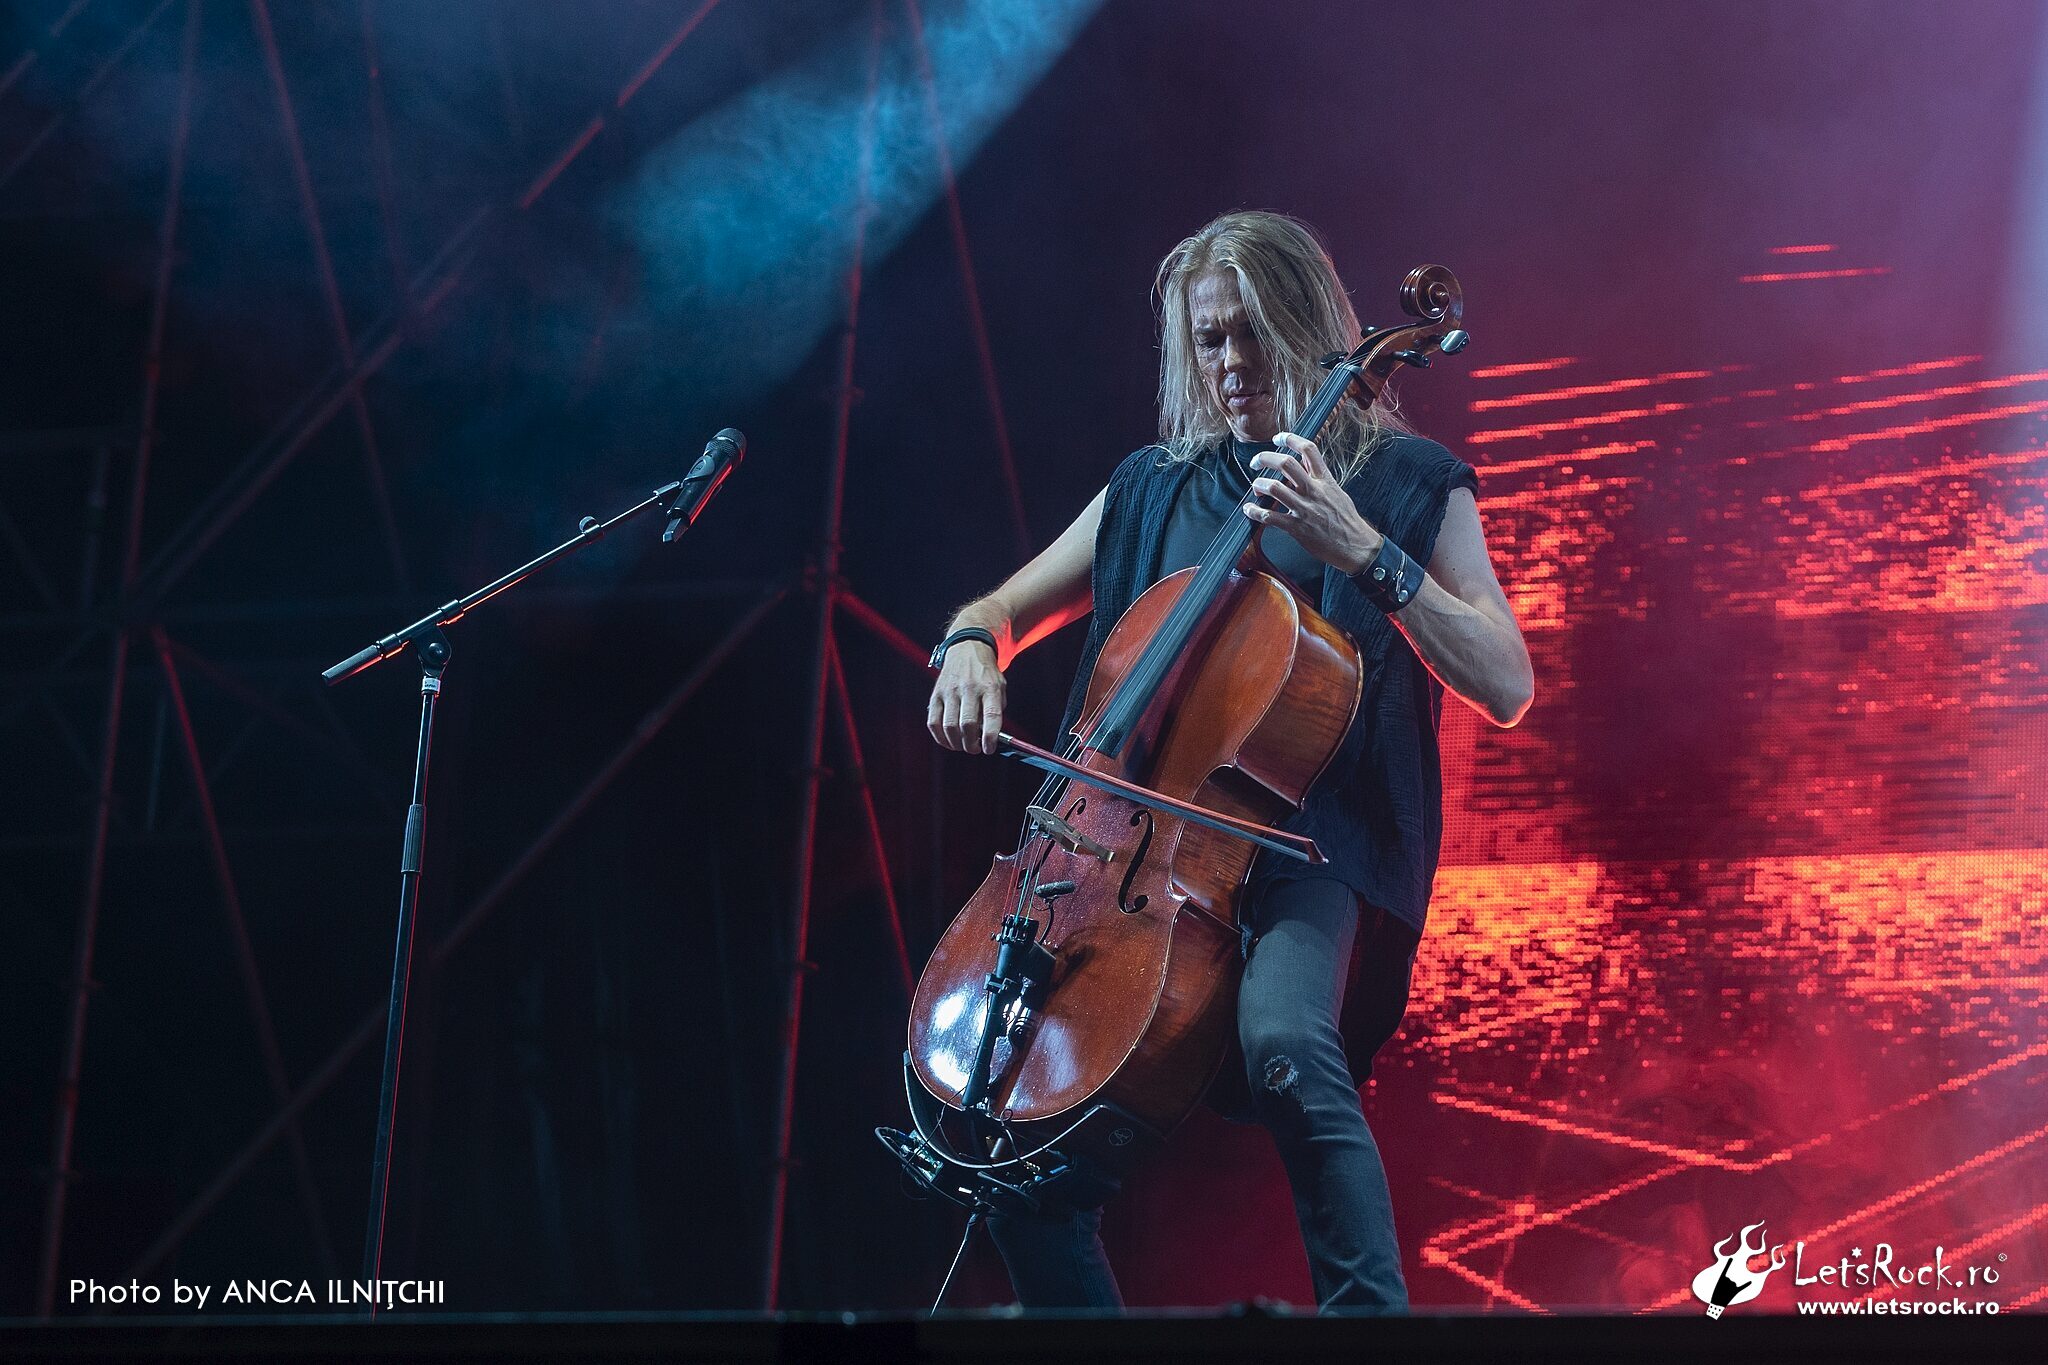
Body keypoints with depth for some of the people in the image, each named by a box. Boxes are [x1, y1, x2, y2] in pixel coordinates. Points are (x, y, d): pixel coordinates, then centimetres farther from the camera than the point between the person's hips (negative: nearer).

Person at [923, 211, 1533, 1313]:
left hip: (1307, 837, -4)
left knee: (1282, 1036, -36)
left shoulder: (1405, 481, 5)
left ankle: (1370, 1307, -26)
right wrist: (971, 647, 0)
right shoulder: (1152, 488, 18)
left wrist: (1362, 548, -14)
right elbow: (1006, 608, 25)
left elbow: (1507, 689, -4)